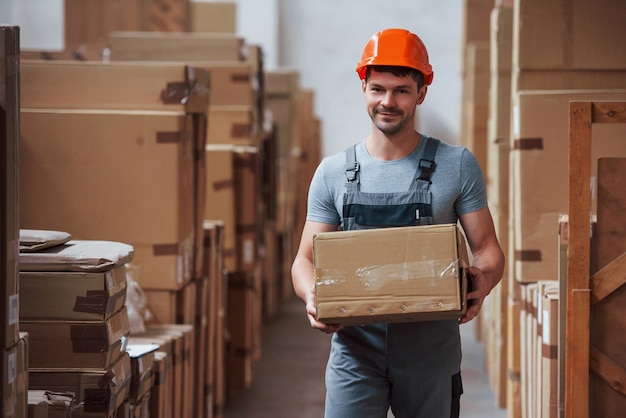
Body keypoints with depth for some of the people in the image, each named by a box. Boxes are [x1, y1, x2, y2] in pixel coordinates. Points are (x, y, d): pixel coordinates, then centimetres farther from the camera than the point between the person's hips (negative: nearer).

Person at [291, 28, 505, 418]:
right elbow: (306, 258, 7)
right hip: (355, 351, 0)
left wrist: (483, 281, -20)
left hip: (431, 353, 0)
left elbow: (487, 249, 4)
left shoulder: (458, 166, 2)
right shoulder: (333, 173, 6)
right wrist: (312, 295, -16)